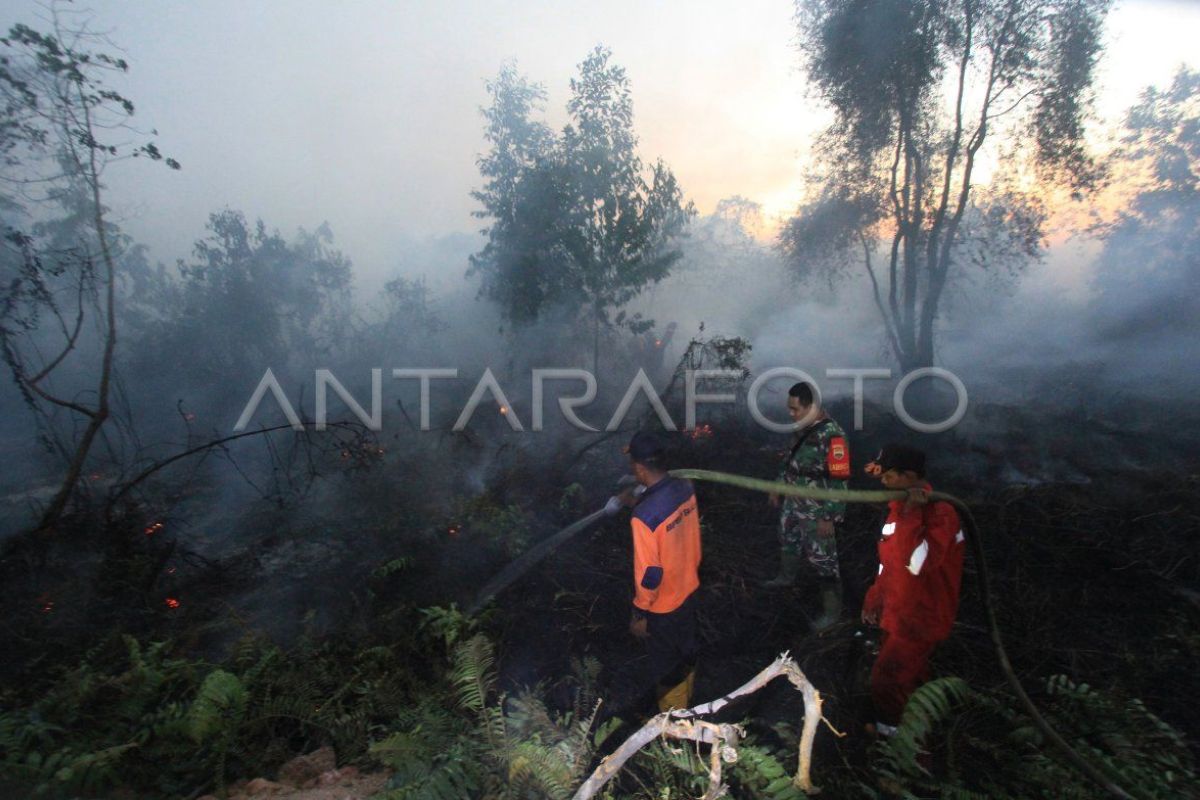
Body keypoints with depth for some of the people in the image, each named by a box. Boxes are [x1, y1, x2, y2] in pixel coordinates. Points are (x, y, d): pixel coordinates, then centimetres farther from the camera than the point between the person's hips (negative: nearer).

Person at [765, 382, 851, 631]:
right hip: (794, 502, 9)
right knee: (788, 540, 28)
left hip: (816, 511, -9)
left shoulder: (831, 434, -27)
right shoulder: (804, 427, 1)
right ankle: (786, 576, 54)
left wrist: (829, 516, -22)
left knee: (823, 559, 5)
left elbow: (839, 479, -25)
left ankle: (832, 608, 22)